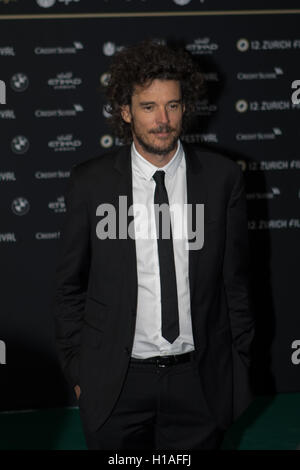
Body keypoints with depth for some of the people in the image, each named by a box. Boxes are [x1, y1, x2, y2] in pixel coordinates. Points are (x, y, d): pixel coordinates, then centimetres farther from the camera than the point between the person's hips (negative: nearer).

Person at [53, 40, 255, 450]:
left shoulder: (224, 178, -2)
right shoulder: (90, 182, -4)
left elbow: (235, 282, 4)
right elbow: (70, 287, 3)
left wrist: (240, 367, 5)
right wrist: (76, 372, 2)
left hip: (201, 382, 1)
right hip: (115, 385, -1)